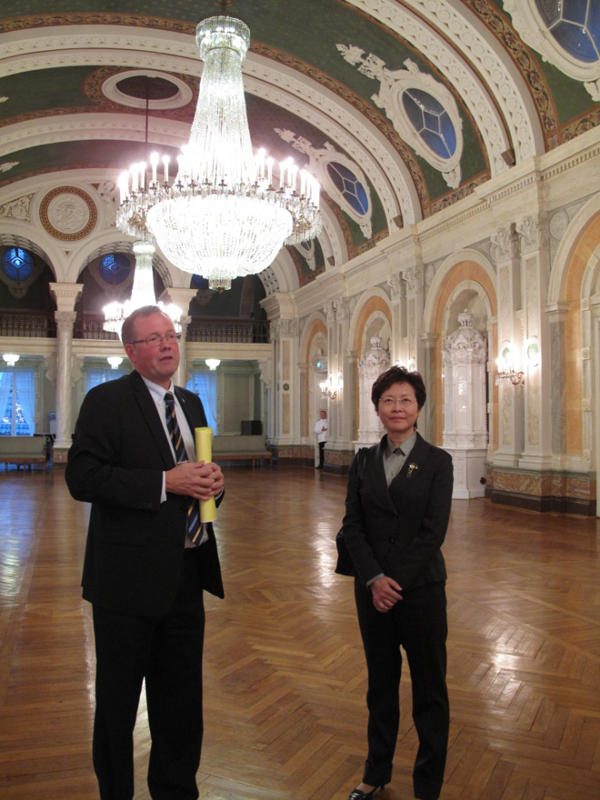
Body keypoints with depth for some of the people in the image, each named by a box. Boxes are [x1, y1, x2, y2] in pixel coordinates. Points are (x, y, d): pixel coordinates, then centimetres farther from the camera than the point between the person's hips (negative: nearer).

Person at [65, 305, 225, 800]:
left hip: (187, 574, 7)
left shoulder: (190, 403, 13)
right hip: (130, 577, -6)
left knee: (181, 699, 20)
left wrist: (213, 482, -2)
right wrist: (165, 482, -24)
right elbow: (82, 478, -20)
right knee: (117, 703, 11)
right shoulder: (107, 400, -9)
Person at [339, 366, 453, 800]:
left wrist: (396, 583, -14)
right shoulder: (364, 461, 4)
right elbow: (352, 525, 0)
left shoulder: (437, 461, -6)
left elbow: (433, 531, -11)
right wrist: (374, 579, -12)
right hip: (372, 589, 3)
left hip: (421, 589, -3)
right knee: (380, 683, 17)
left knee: (429, 690, 9)